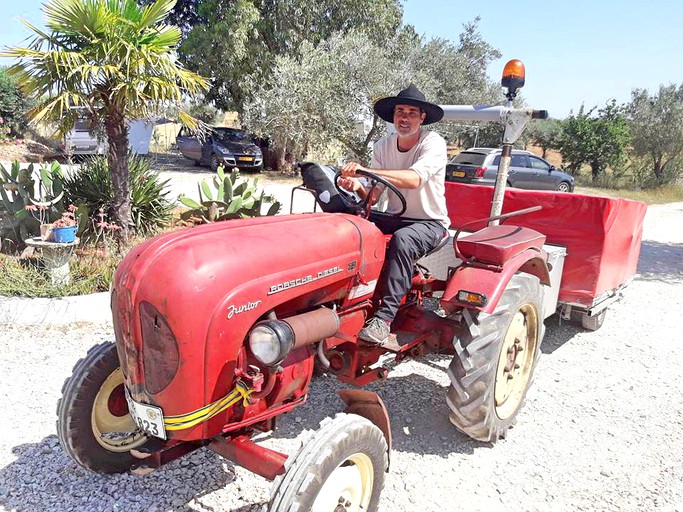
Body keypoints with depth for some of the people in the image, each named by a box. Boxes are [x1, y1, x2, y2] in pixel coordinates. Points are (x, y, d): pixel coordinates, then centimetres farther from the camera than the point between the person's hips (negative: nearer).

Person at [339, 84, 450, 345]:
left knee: (402, 240, -38)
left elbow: (414, 179, -34)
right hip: (394, 217, 5)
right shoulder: (383, 146, 5)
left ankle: (384, 317, -35)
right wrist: (357, 186, -24)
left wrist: (365, 170, -41)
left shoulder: (433, 143, -13)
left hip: (430, 222, -5)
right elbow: (374, 195, 0)